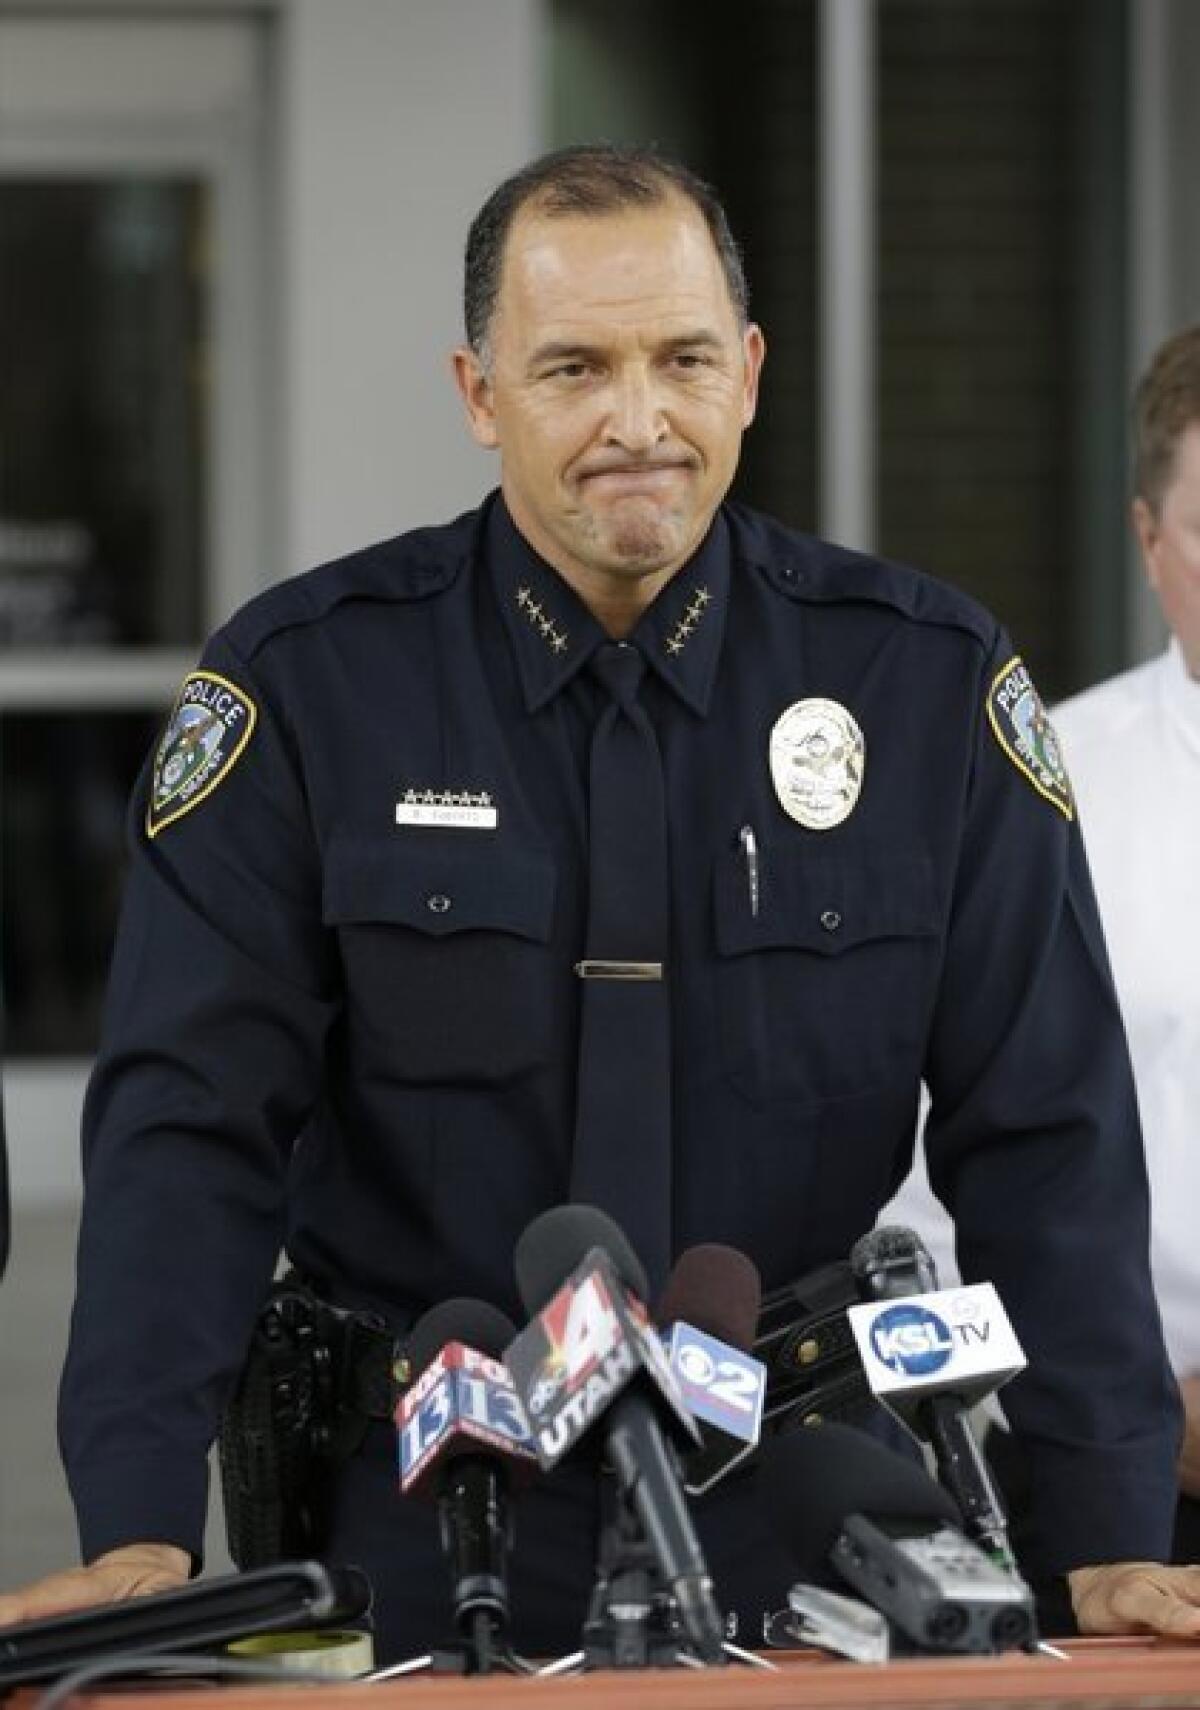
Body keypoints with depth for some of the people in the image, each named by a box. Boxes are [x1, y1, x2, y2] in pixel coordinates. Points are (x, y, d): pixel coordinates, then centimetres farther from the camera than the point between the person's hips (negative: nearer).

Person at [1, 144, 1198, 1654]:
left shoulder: (927, 679, 1)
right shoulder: (305, 684, -3)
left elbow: (1046, 1136, 0)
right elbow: (191, 1128, -6)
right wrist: (139, 1537, -17)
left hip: (794, 1527, 1)